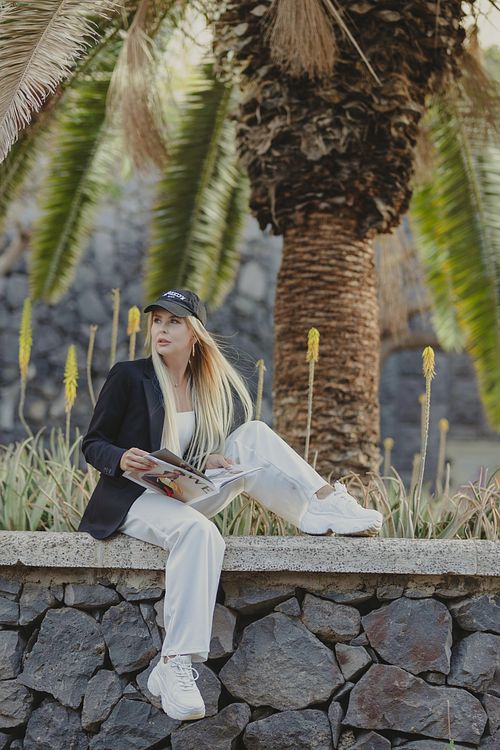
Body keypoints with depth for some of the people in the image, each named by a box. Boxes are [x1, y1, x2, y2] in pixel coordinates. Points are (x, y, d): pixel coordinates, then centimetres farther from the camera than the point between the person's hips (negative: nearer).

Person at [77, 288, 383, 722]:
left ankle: (323, 508, -21)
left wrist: (211, 462, -7)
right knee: (198, 532, -39)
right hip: (133, 499, -5)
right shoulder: (128, 377, -4)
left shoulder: (212, 385, 11)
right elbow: (92, 445, -2)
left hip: (186, 496, 6)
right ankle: (175, 667, -44)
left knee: (253, 435, -10)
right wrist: (121, 459, -24)